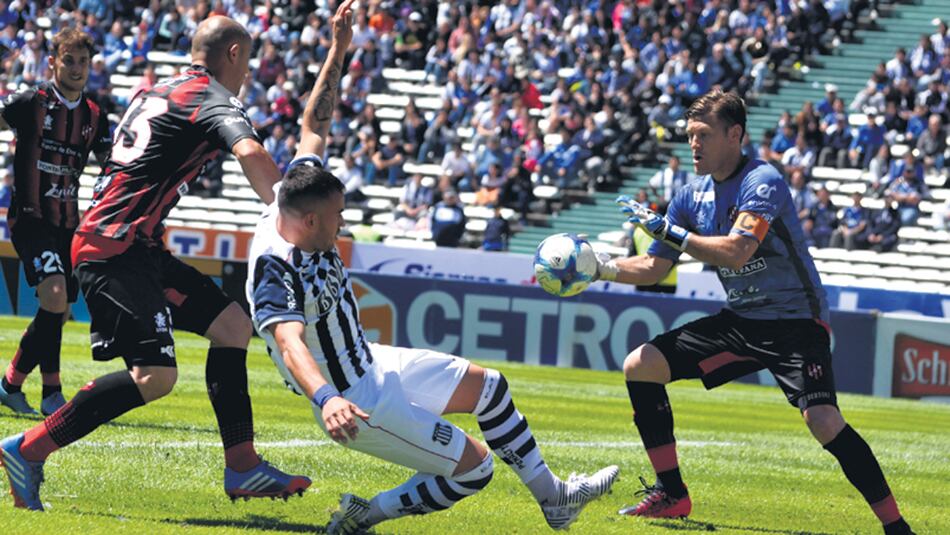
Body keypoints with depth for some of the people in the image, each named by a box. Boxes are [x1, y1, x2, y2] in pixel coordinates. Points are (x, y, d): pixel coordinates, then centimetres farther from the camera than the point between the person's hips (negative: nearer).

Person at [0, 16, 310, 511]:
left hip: (138, 247, 10)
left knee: (232, 323, 10)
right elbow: (250, 153, -28)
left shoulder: (156, 93, 20)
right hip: (115, 247, -10)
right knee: (154, 376, -19)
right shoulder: (214, 102, -7)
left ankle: (242, 468, 9)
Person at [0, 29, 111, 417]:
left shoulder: (94, 117, 9)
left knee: (59, 313, 6)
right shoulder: (31, 103, -5)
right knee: (55, 297, -23)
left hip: (68, 223, 6)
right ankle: (52, 392, -13)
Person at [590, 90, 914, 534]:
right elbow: (653, 268, 12)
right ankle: (670, 494, 9)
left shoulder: (763, 182, -19)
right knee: (639, 366, 1)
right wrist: (600, 268, -3)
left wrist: (667, 231, -30)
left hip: (794, 319, -8)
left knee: (823, 422, -29)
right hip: (741, 320, 8)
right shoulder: (693, 195, 5)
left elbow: (736, 251, -33)